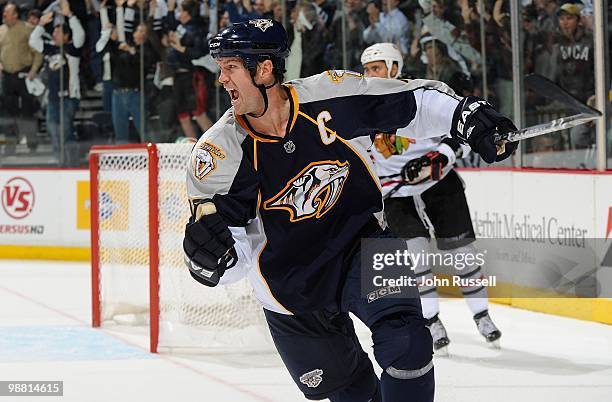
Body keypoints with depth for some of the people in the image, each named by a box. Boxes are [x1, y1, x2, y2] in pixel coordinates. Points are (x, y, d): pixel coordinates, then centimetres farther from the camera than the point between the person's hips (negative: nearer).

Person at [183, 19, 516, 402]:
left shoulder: (332, 95, -18)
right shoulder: (220, 151, -17)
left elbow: (415, 101, -3)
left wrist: (467, 115, -17)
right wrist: (208, 250, -37)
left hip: (360, 239, -1)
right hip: (290, 281, 1)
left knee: (404, 340, -25)